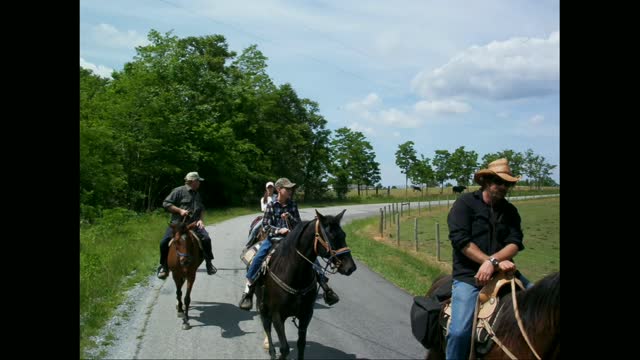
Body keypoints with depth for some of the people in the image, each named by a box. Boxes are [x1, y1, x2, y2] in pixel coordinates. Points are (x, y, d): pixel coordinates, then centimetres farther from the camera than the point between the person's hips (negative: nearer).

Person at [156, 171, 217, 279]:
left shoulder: (197, 194, 18)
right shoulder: (178, 191, -3)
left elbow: (202, 209, 26)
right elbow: (166, 203, -6)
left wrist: (200, 219, 7)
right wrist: (180, 210, -15)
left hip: (193, 224, 4)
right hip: (177, 223, -4)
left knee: (206, 239, -18)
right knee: (164, 242, -18)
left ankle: (209, 263, 0)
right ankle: (164, 266, 4)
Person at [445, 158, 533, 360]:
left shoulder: (509, 211, 13)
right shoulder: (465, 203, -2)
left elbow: (515, 243, -1)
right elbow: (460, 240, -13)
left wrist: (492, 262, -20)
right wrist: (497, 262, -16)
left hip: (503, 271, 5)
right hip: (468, 275, -5)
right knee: (459, 331, -21)